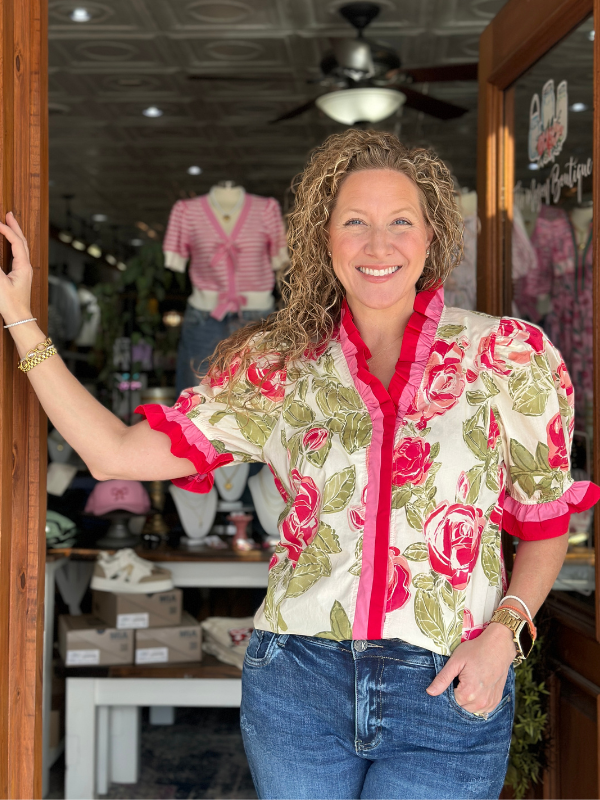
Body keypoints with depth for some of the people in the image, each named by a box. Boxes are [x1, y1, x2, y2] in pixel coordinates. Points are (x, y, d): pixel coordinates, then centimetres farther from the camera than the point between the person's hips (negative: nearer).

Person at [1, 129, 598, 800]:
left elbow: (546, 524, 7)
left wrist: (504, 631, -10)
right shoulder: (278, 366, 2)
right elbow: (115, 454, -2)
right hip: (297, 683, 2)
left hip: (448, 695, -1)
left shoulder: (509, 354, -1)